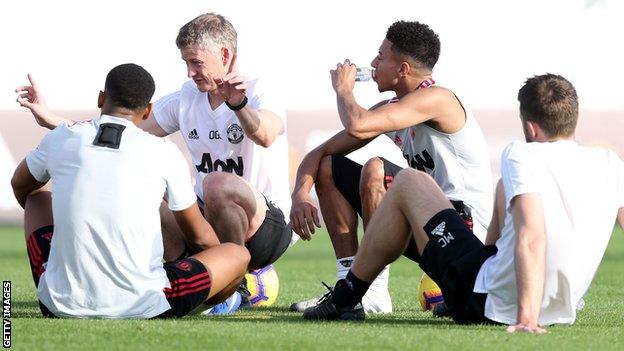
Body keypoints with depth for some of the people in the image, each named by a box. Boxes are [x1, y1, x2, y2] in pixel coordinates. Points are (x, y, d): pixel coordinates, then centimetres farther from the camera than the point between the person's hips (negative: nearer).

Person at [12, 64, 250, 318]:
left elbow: (20, 187, 28)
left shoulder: (60, 139, 4)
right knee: (238, 255, 17)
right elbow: (200, 237, 11)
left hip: (62, 305, 3)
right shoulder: (164, 153, -3)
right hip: (140, 306, -3)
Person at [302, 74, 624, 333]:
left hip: (485, 302, -6)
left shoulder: (522, 155, -19)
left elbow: (532, 237, -33)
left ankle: (344, 300, 24)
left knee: (408, 183, 13)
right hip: (561, 311, 6)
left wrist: (526, 320, -37)